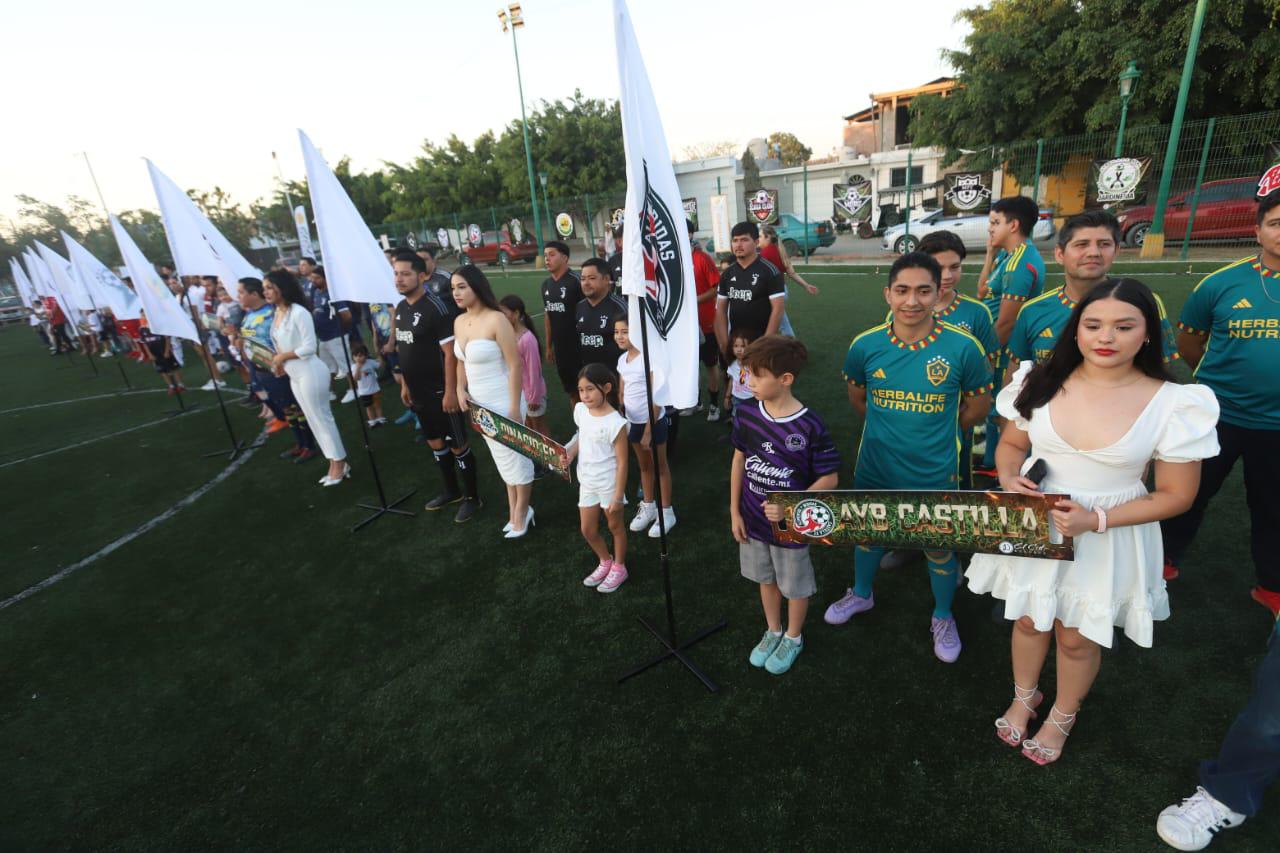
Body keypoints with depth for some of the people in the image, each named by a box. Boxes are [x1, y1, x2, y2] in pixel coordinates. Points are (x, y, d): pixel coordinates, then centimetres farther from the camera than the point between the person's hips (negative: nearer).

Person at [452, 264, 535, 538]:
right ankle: (515, 510, 35)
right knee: (502, 458, 19)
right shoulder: (459, 322, 5)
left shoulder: (496, 320, -18)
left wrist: (515, 407, -20)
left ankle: (521, 513, 25)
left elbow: (516, 365, -19)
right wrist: (460, 389, 1)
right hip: (479, 403, 8)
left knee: (516, 456, 7)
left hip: (503, 402, -8)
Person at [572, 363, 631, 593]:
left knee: (615, 526, 16)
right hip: (587, 482, 6)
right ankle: (605, 562, 43)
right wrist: (569, 455, -6)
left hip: (609, 484, -6)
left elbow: (622, 462, -19)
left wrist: (617, 496, -17)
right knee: (587, 529, 17)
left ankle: (619, 568, 39)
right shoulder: (580, 410, -6)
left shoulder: (615, 423, -25)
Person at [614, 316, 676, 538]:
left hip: (654, 421, -7)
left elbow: (657, 398, -19)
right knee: (643, 465, 20)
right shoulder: (622, 360, 3)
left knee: (660, 466, 8)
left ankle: (667, 512, 21)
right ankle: (648, 506, 36)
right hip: (633, 422, 7)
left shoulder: (649, 358, -19)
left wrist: (648, 431, -18)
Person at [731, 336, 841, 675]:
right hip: (753, 519, 4)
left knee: (795, 586, 19)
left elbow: (830, 479, -15)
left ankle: (793, 638, 46)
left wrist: (790, 507, -24)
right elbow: (739, 460, 1)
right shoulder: (747, 413, -11)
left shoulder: (810, 426, -24)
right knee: (766, 579, 25)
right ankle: (772, 632, 49)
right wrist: (734, 511, 2)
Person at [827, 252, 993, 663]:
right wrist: (887, 428, 9)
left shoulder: (963, 347, -17)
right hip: (874, 470, 2)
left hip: (934, 475, -2)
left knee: (939, 550, 17)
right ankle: (861, 594, 51)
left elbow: (978, 404, -1)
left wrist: (933, 431, 3)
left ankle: (943, 617, 45)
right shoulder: (865, 345, -12)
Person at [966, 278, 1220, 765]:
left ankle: (1062, 718, 47)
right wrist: (1009, 478, -17)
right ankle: (1024, 697, 50)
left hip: (1108, 539, -2)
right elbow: (1011, 443, 5)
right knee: (1028, 620, 20)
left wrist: (1095, 519, -22)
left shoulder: (1173, 404, -15)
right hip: (1034, 527, 2)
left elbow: (1176, 495, -9)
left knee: (1077, 638, 17)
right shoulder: (1043, 382, -8)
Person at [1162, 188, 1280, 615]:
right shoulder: (1222, 283, -8)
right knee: (1190, 494, 14)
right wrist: (1221, 379, 5)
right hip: (1218, 416, -1)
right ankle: (1163, 561, 33)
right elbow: (1187, 339, 4)